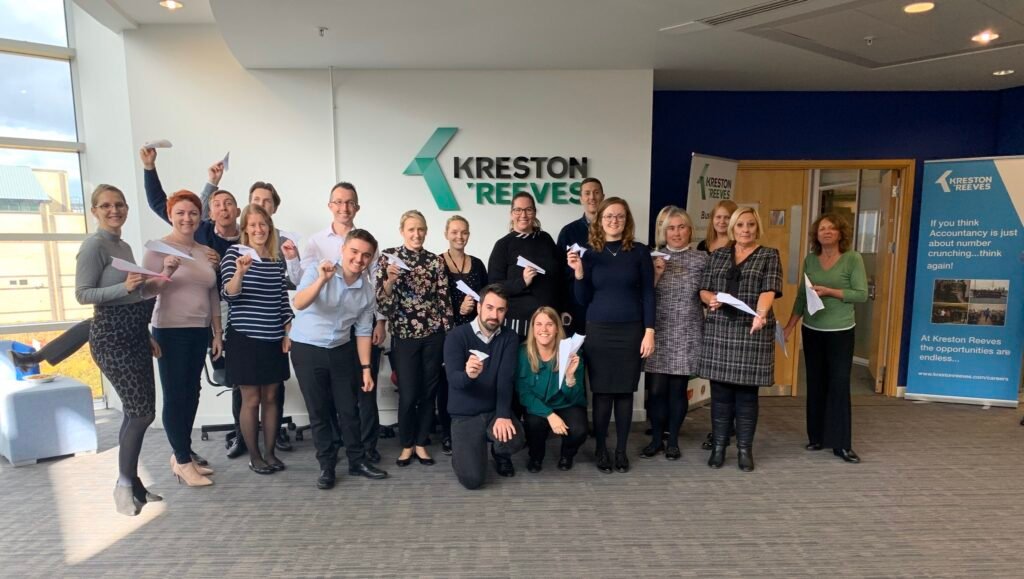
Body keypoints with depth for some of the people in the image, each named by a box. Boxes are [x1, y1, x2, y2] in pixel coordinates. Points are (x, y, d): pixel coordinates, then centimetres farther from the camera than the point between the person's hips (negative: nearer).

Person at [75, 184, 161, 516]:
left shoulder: (125, 246, 15)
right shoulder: (94, 245, -8)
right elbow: (82, 294, -14)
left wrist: (147, 336, 17)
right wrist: (125, 287, -28)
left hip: (135, 336, 8)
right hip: (111, 337, -8)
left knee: (136, 412, 10)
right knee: (141, 412, -7)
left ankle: (132, 482, 20)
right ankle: (124, 484, 9)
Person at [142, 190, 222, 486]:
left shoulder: (206, 252, 10)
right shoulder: (158, 249, -5)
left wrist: (217, 333, 11)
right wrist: (166, 273, -29)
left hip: (200, 331, 5)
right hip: (170, 331, -5)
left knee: (192, 393, 11)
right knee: (175, 395, -1)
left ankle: (182, 453, 23)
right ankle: (183, 461, 8)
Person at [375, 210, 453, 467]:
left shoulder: (436, 260, 4)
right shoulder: (388, 257, -1)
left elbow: (444, 298, 5)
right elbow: (381, 300, -4)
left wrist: (449, 332, 3)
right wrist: (390, 279, -22)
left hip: (434, 334, 2)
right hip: (404, 336, -2)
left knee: (429, 391, 8)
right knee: (408, 394, 0)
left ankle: (421, 443, 25)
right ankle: (406, 445, 22)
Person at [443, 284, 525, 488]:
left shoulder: (510, 338, -2)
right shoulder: (456, 336, -11)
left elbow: (506, 379, -14)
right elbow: (453, 379, -22)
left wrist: (503, 415, -28)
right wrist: (468, 374, -46)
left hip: (496, 411, 2)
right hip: (464, 415, -2)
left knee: (514, 440, -29)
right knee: (472, 479, -16)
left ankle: (500, 453, 10)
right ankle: (463, 450, 21)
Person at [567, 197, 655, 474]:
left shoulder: (640, 251, 1)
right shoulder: (590, 253, 3)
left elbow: (647, 294, 0)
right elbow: (583, 300, 3)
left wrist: (649, 331, -6)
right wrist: (578, 272, -12)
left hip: (631, 330, 0)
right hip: (598, 331, 0)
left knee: (625, 391, 7)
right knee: (601, 391, 4)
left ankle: (621, 450, 21)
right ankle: (601, 449, 17)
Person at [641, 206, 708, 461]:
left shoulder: (701, 259, 3)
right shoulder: (653, 257, 2)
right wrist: (656, 274, -12)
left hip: (687, 336, 0)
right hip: (658, 334, 0)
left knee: (678, 389, 6)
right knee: (656, 389, 2)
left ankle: (673, 441, 23)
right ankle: (655, 439, 20)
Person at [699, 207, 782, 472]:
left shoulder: (769, 256, 4)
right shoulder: (717, 255, 12)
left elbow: (769, 290, -11)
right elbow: (703, 289, 9)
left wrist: (761, 314, -30)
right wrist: (711, 299, -14)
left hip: (752, 331, -2)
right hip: (719, 330, 2)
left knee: (747, 392, 4)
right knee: (720, 391, 5)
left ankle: (745, 449, 17)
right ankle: (719, 446, 18)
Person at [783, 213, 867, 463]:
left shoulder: (853, 259, -5)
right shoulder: (810, 259, 6)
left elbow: (862, 294, -9)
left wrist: (829, 291, -19)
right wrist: (790, 325, 6)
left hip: (840, 332, -4)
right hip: (811, 330, 4)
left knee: (839, 385, -2)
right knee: (815, 384, 10)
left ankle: (842, 444, 7)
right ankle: (816, 437, 22)